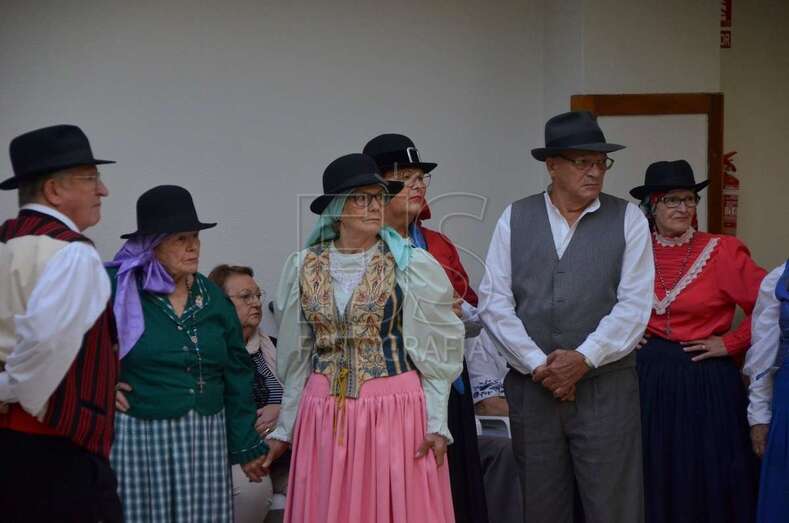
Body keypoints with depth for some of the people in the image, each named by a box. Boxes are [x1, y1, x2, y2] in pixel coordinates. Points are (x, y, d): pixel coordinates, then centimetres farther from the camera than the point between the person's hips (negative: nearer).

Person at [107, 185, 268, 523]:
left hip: (206, 438, 4)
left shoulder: (212, 296, 8)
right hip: (140, 435, -4)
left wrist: (246, 447, 11)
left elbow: (236, 376, 12)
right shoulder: (114, 287, -8)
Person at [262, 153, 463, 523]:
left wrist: (436, 423, -7)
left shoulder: (412, 265, -3)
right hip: (325, 415, 3)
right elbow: (297, 357, 11)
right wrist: (284, 428, 13)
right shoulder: (304, 268, 4)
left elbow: (436, 351, -1)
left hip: (395, 411, -2)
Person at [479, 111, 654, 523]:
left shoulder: (628, 220, 2)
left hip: (606, 386, -1)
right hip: (531, 385, 2)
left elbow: (634, 305, -5)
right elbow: (494, 302, 0)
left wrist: (584, 358, -14)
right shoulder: (514, 219, 5)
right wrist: (537, 365, -9)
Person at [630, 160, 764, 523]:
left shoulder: (722, 251, -5)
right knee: (654, 481, 9)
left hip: (707, 380, -2)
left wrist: (731, 344, -6)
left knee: (707, 478, 4)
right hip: (649, 377, 2)